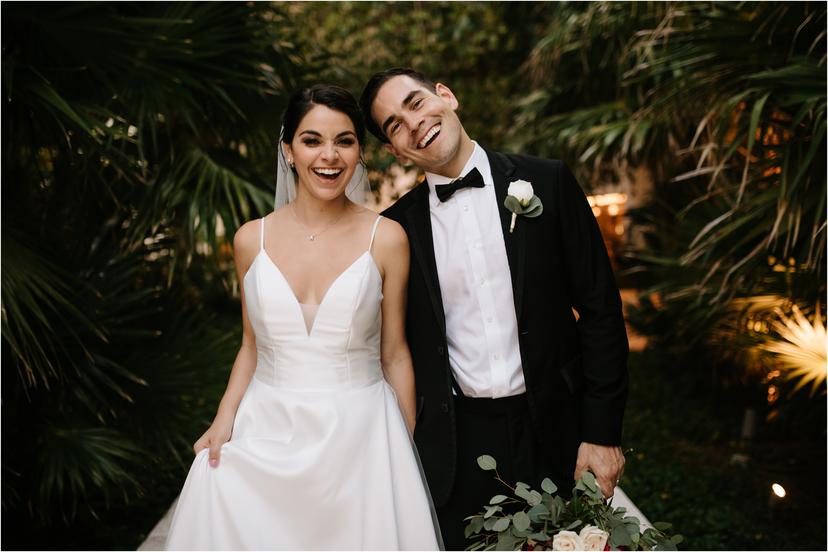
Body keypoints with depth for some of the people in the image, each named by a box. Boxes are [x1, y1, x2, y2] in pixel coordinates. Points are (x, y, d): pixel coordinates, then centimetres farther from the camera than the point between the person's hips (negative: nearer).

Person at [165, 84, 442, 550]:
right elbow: (252, 346, 10)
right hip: (267, 435, 2)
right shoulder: (252, 239, 0)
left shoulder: (386, 238, -6)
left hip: (359, 437, -1)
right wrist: (224, 422, -3)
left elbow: (395, 353, 1)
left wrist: (408, 452, 2)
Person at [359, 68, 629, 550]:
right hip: (456, 442, 1)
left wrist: (602, 432, -6)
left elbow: (600, 308, -3)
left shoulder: (547, 183, -4)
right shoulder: (399, 226, 0)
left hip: (551, 432, -1)